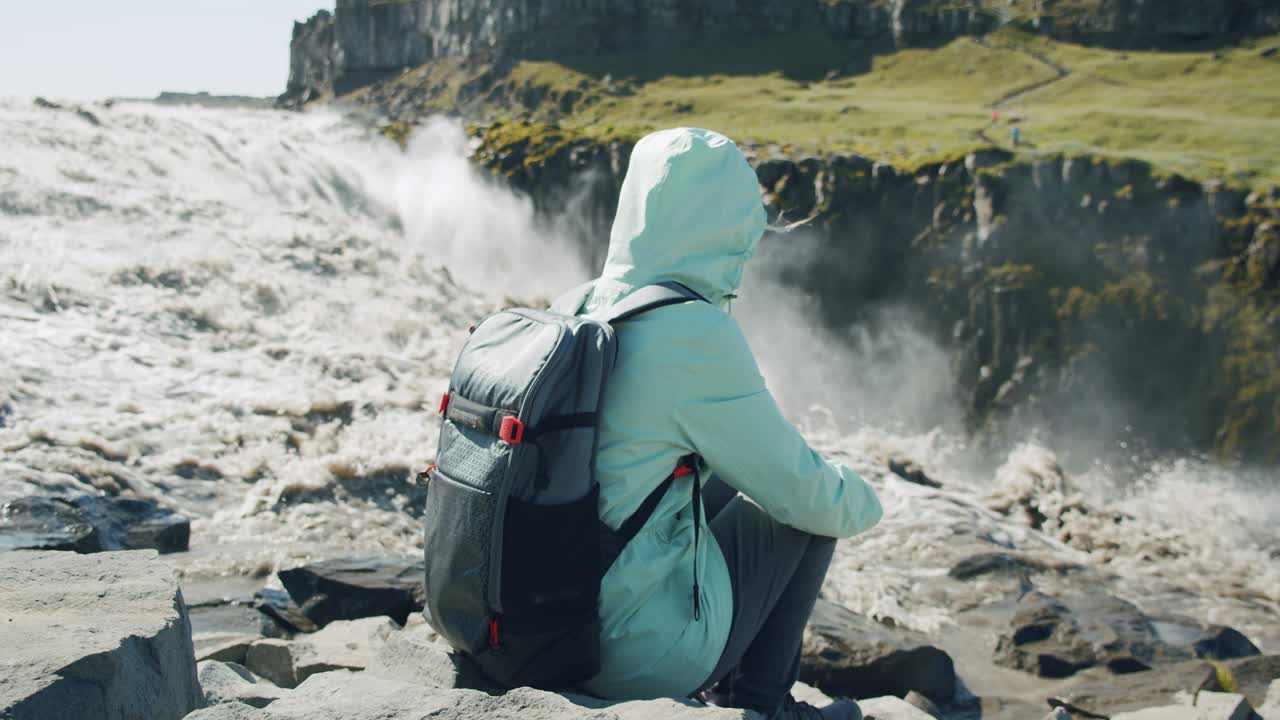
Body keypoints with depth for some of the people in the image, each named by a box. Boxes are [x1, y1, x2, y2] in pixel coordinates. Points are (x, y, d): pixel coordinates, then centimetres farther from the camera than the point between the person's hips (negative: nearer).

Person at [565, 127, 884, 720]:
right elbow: (800, 488, -11)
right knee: (812, 508, 9)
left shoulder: (579, 308, 2)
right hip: (643, 655, -7)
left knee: (734, 479, 24)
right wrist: (861, 502, 11)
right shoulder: (696, 333, -21)